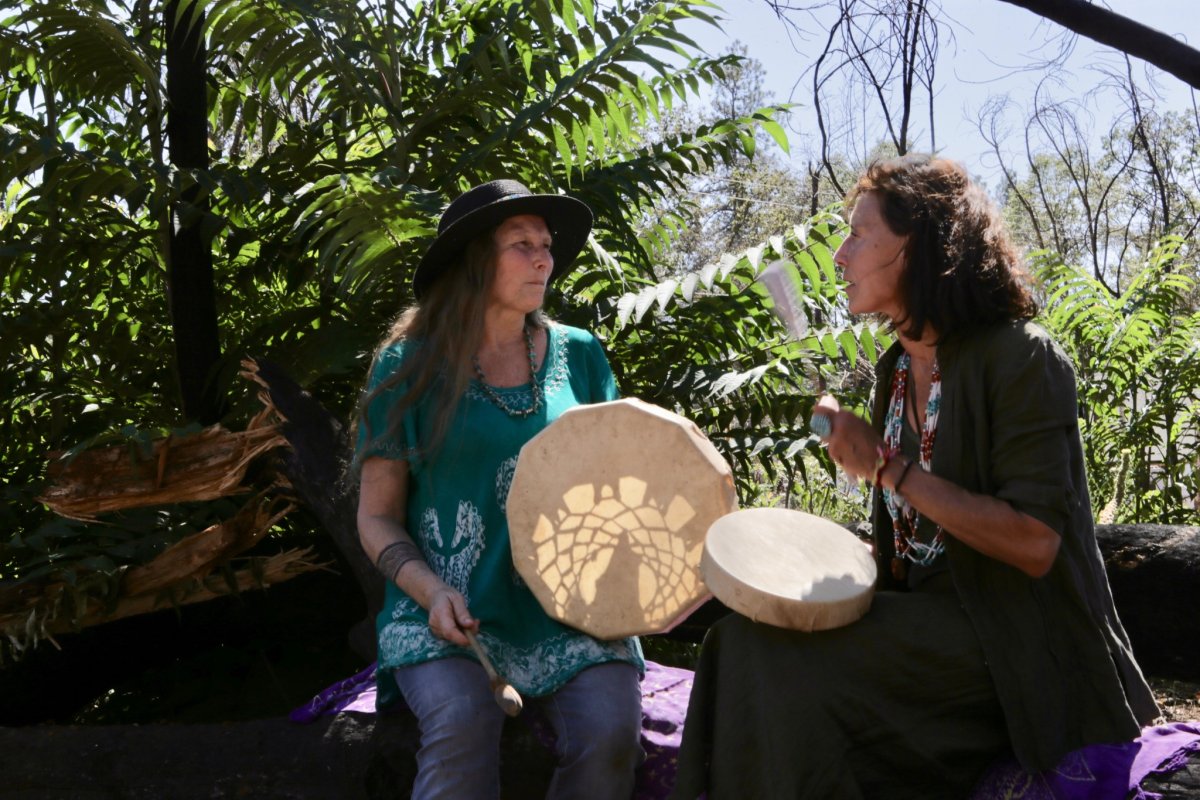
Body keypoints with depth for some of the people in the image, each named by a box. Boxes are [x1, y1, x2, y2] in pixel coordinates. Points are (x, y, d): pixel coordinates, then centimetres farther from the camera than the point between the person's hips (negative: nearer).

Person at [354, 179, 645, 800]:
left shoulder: (578, 354, 8)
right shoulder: (410, 366, 1)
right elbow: (378, 519, 3)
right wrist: (430, 590, -15)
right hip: (449, 612, -2)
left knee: (609, 730, -25)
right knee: (462, 721, -32)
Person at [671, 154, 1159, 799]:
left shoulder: (1020, 358, -14)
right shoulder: (896, 368, 11)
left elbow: (1034, 545, -22)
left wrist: (886, 467, -21)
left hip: (1011, 647, -7)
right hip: (920, 618, 8)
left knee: (779, 660, -22)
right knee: (745, 632, -10)